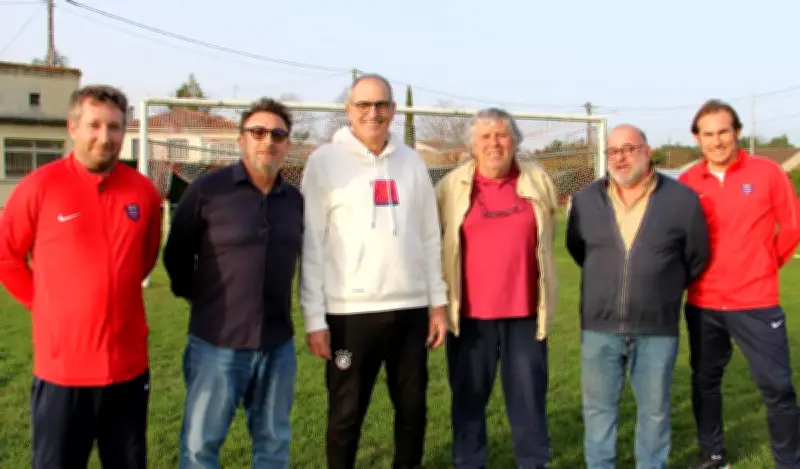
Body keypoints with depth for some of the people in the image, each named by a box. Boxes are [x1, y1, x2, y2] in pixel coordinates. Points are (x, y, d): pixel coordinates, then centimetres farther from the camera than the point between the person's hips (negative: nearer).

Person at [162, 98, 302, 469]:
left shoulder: (295, 199, 5)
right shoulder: (208, 188, -8)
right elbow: (176, 253, 0)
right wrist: (195, 297, 5)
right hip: (217, 344, -4)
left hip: (277, 345, 4)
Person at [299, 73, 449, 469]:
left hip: (411, 308, 4)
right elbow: (312, 244, -5)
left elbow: (429, 236, 11)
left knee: (413, 407, 14)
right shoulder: (325, 161, -3)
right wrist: (314, 317, -9)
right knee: (346, 414, 6)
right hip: (350, 311, -4)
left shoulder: (411, 161, 9)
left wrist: (438, 302, 7)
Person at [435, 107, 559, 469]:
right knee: (469, 396, 10)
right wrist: (440, 297, 5)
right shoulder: (452, 186, 1)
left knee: (529, 396, 9)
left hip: (525, 310, 1)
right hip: (471, 311, -1)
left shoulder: (538, 182, 5)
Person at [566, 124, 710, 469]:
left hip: (657, 328, -1)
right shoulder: (586, 199, 0)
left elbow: (697, 258, 7)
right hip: (599, 325, 2)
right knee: (598, 407, 11)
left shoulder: (682, 199, -5)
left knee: (654, 410, 11)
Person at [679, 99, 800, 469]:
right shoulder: (688, 182, 0)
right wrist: (693, 271, 7)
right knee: (705, 380, 14)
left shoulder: (767, 172, -5)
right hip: (702, 304, 3)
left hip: (756, 302, -3)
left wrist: (764, 266, 8)